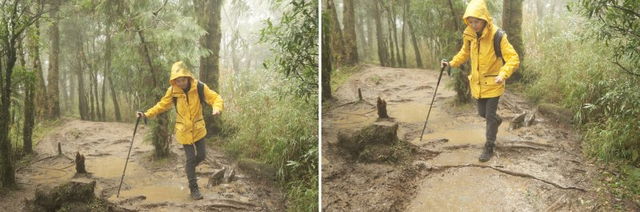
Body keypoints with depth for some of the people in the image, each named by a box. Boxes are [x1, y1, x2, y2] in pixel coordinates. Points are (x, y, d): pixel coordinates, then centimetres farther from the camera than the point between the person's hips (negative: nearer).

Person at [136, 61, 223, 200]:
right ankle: (193, 188, 12)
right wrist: (147, 114, -10)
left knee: (201, 155, 9)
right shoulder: (172, 91, -12)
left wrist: (217, 108, -37)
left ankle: (189, 170, 41)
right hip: (184, 130, -1)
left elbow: (215, 98, -16)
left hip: (198, 128, 1)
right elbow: (162, 105, -1)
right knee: (190, 158, 0)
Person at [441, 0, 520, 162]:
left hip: (493, 84, -5)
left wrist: (503, 74, -41)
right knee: (482, 113, 18)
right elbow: (464, 53, 16)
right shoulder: (469, 35, -6)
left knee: (490, 115, -1)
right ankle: (496, 120, 51)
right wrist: (451, 63, 3)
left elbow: (513, 59, -26)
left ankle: (489, 147, 13)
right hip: (477, 83, 5)